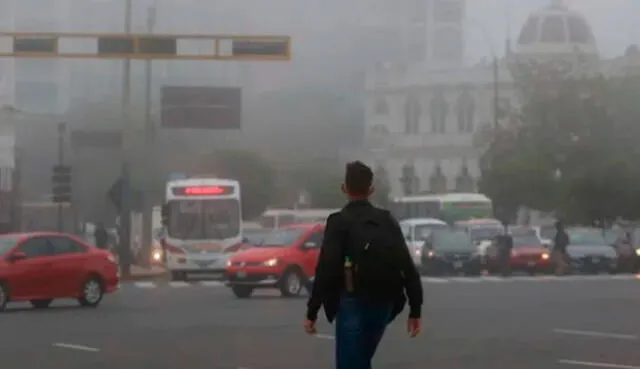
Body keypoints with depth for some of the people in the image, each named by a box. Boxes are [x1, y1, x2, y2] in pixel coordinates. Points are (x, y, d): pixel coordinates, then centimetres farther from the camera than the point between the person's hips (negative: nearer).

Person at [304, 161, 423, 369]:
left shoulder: (339, 222, -5)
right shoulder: (387, 221, 10)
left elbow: (326, 269, -13)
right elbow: (407, 266, 5)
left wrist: (312, 312, -11)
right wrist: (415, 310, 7)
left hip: (353, 304, -5)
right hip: (383, 304, 5)